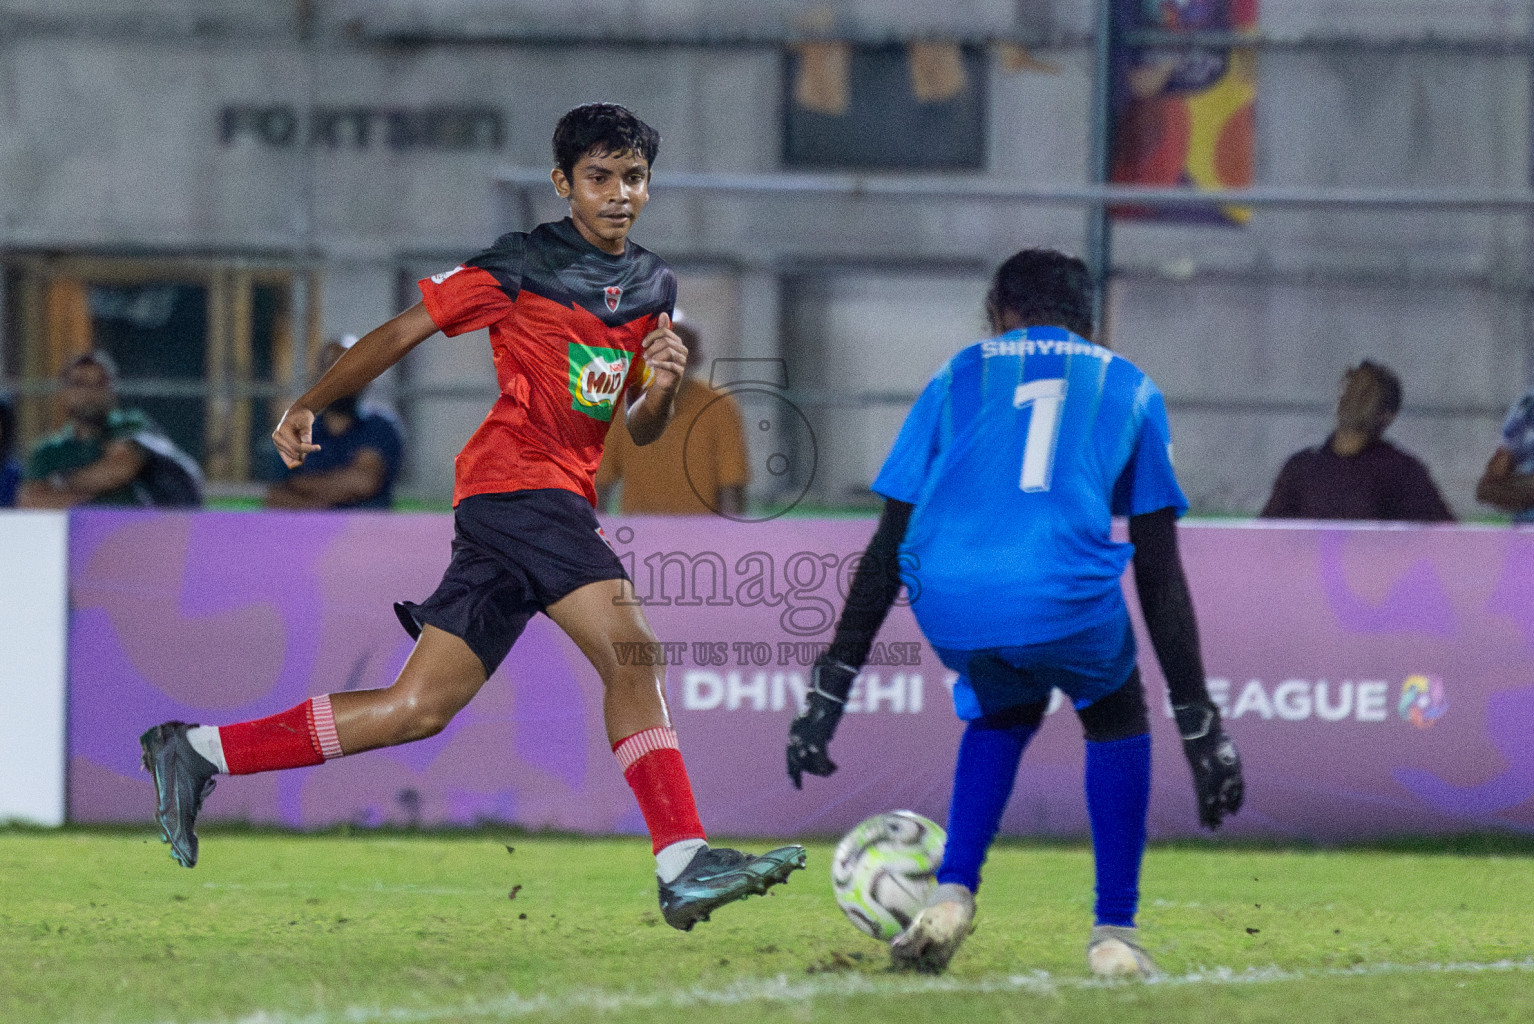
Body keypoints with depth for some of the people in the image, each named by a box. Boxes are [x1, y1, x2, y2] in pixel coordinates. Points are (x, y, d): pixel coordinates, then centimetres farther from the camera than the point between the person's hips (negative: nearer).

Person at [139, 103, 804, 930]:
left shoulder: (653, 287, 17)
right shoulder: (517, 267, -3)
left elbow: (639, 431, 21)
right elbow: (400, 333, 1)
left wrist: (661, 387, -1)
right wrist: (308, 406, -6)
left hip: (562, 503, 8)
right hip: (516, 482, -8)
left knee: (417, 710, 4)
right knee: (631, 653, -21)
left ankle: (196, 753, 11)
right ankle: (684, 866, -25)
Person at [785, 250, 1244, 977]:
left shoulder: (961, 375, 28)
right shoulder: (1127, 386, 26)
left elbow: (888, 548, 24)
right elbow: (1160, 574, 23)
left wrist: (830, 689, 27)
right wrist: (1198, 724, 26)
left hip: (947, 600, 2)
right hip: (1065, 590, -2)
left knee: (1002, 712, 34)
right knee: (1116, 721, 29)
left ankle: (951, 898, 19)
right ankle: (1115, 935, 21)